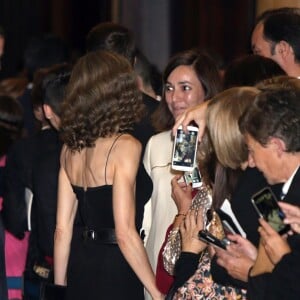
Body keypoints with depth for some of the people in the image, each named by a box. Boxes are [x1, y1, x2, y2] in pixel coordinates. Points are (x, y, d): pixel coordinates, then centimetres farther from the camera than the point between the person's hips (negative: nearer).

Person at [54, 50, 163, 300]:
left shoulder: (70, 148, 6)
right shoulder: (125, 146, -13)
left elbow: (63, 228, 7)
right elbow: (125, 233, -18)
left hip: (79, 268, 6)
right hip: (115, 277, -6)